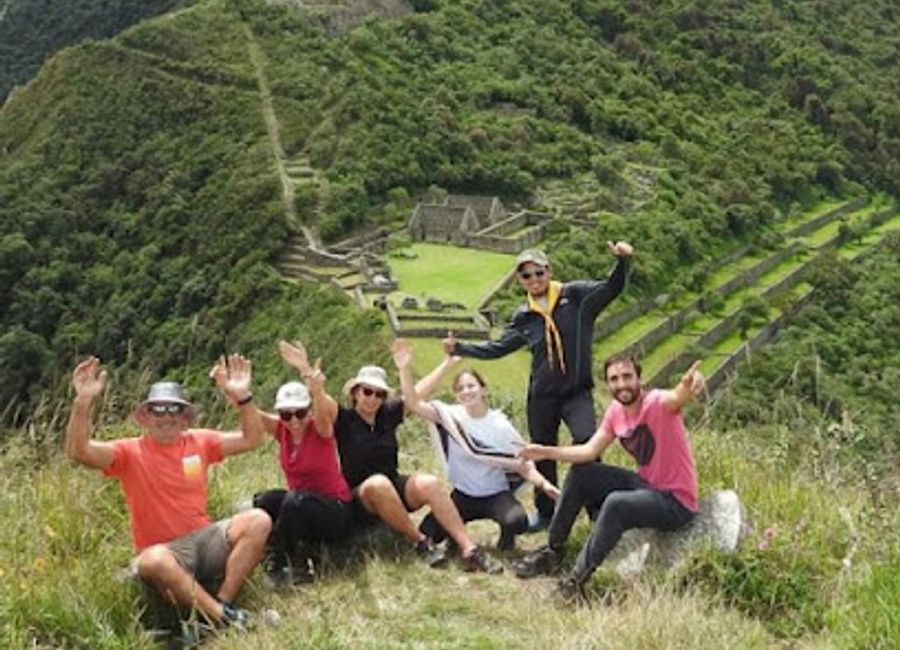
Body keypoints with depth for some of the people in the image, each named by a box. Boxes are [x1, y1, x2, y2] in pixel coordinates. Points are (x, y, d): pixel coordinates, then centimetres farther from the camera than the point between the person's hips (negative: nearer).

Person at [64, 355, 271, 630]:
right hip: (164, 551, -4)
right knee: (153, 562, -39)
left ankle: (222, 604, -22)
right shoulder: (130, 452, -1)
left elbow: (252, 438, 7)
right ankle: (224, 617, -28)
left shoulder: (199, 442, 9)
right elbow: (78, 451, -16)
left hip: (205, 538, 4)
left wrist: (241, 396, -8)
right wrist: (83, 401, -29)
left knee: (258, 520, -21)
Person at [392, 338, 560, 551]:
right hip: (463, 495, 1)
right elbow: (413, 403, -18)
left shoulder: (500, 424, -7)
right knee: (428, 530, -18)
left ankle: (506, 546, 5)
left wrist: (544, 484, -26)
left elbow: (523, 463, -8)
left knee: (517, 521, -32)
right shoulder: (451, 416, -6)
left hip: (496, 494, -1)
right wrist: (405, 369, -30)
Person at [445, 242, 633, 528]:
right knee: (543, 455, 12)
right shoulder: (523, 317, 6)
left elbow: (612, 287, -13)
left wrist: (622, 261, -32)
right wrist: (460, 348, 4)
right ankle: (546, 512, 28)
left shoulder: (576, 295, -3)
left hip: (577, 391, -4)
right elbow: (497, 348, 12)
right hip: (541, 396, 4)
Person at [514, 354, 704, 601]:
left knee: (616, 503, -33)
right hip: (645, 485, 8)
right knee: (579, 474, 3)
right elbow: (590, 451, 3)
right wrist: (546, 452, -6)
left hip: (676, 501, -8)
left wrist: (687, 387, -69)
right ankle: (553, 550, 14)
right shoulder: (615, 411, 1)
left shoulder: (656, 403, -22)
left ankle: (577, 580, -23)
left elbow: (676, 398, -46)